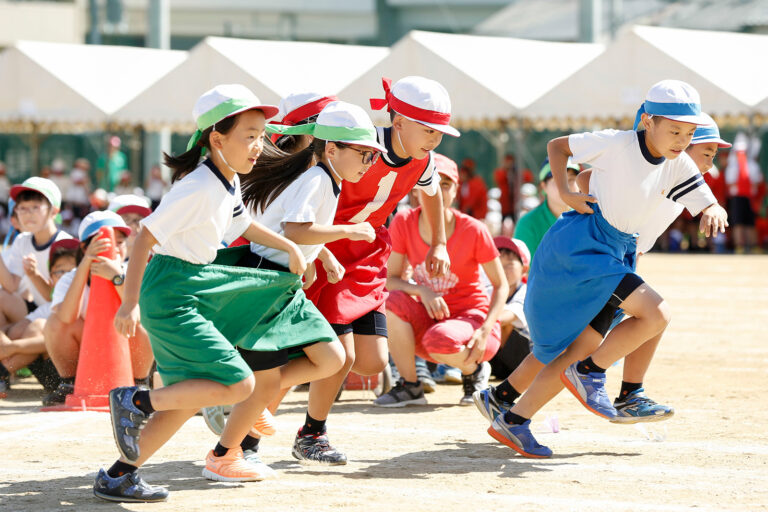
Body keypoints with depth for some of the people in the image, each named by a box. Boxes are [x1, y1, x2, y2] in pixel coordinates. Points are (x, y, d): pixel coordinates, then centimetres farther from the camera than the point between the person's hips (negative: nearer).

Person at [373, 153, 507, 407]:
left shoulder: (473, 230, -14)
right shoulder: (404, 223, -7)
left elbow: (501, 285, -7)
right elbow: (391, 279, -4)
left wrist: (485, 331, -21)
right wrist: (422, 291, -25)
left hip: (472, 316, -3)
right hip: (428, 317, 3)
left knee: (439, 339, -37)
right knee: (395, 300, -28)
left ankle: (475, 370, 0)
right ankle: (410, 387, -14)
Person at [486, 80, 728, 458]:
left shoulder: (678, 166, 1)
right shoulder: (617, 144, -15)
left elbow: (709, 206, -1)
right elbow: (557, 145, -2)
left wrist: (714, 213, -24)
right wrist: (565, 193, -15)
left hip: (619, 253, 7)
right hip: (580, 243, -7)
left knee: (586, 347, 5)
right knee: (656, 314, -21)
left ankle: (513, 422, 12)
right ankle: (591, 372, -3)